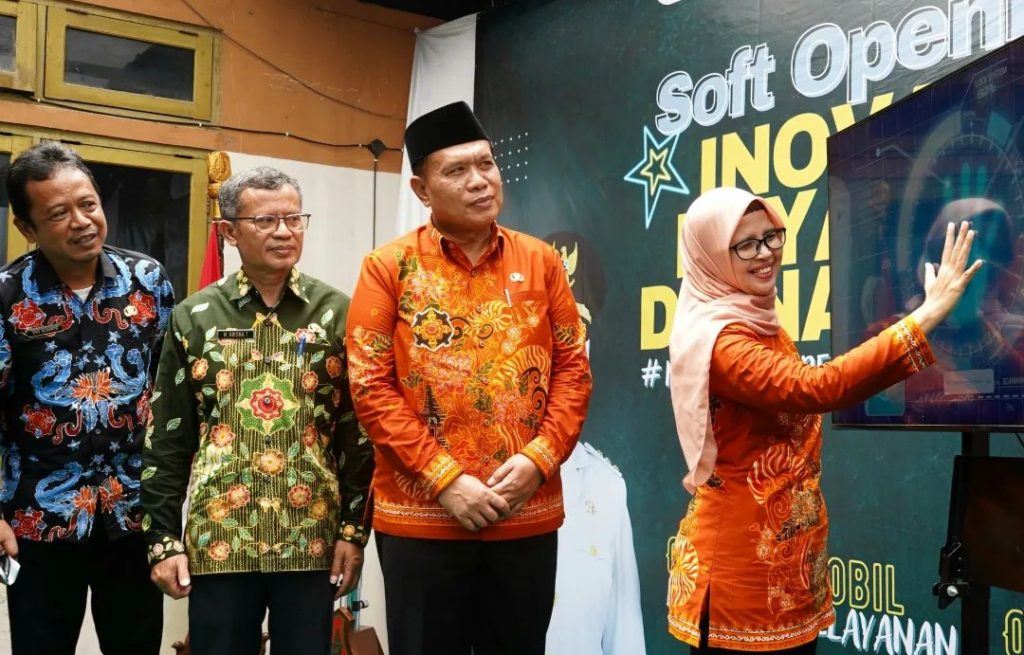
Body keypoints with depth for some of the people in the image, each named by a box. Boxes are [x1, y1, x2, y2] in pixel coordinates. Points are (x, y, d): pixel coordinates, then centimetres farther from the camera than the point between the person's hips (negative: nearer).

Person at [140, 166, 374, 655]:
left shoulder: (338, 314, 1)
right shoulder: (194, 317, 3)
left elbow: (360, 432, 2)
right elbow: (167, 440, 4)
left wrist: (354, 528, -2)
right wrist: (162, 539, 0)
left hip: (312, 538, 0)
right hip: (217, 539, 1)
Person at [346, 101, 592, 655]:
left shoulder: (540, 261, 6)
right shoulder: (389, 268, -2)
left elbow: (573, 367, 6)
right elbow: (371, 387, -6)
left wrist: (538, 459, -9)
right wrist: (445, 479, -13)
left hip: (528, 515, 3)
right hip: (420, 517, -2)